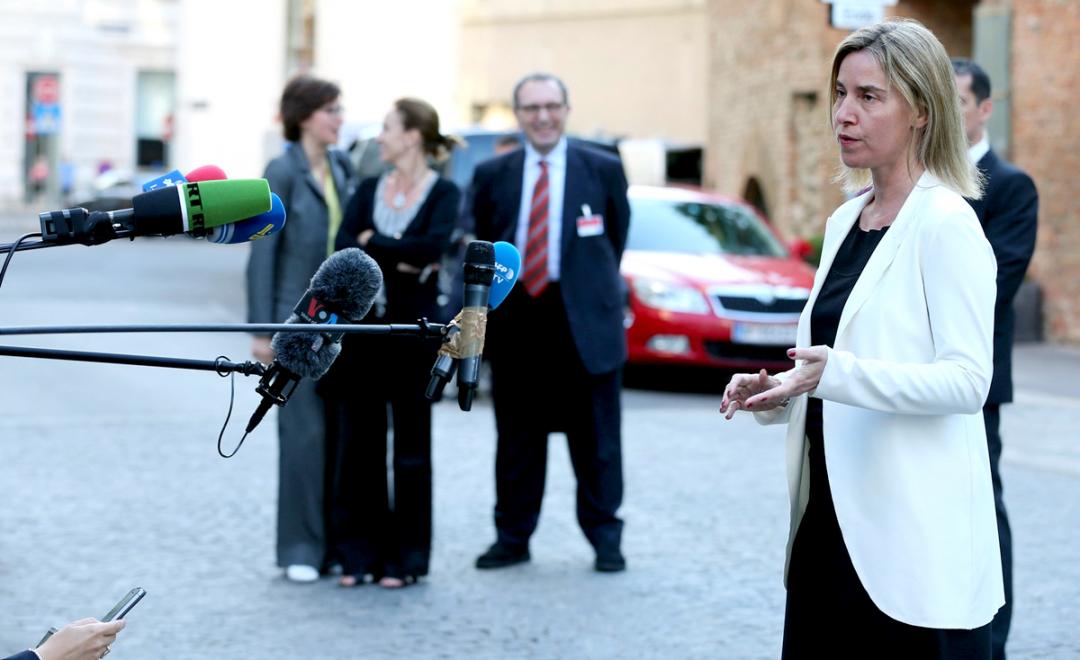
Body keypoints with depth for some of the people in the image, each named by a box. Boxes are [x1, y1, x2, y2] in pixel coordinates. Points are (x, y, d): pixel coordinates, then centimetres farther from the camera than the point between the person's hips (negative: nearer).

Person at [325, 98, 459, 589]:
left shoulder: (443, 193, -2)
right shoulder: (368, 190, 10)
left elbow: (434, 245, -20)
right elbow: (343, 248, -4)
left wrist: (371, 244, -10)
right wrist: (399, 262, -16)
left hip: (413, 327, -4)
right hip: (360, 325, 4)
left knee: (410, 445, 4)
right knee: (358, 441, 5)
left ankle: (405, 557, 11)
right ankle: (359, 552, 13)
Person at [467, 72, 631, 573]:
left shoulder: (603, 170, 3)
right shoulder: (492, 175, 7)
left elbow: (615, 238, 9)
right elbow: (480, 246, 7)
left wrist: (593, 286, 8)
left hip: (583, 320, -2)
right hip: (515, 319, 2)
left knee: (595, 437, 3)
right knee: (517, 435, 8)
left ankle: (605, 538, 13)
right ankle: (512, 536, 17)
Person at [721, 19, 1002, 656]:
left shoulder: (948, 226, -11)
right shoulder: (845, 222, 14)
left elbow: (968, 381, -18)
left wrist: (838, 375, -29)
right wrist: (780, 391, 5)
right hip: (830, 521, 8)